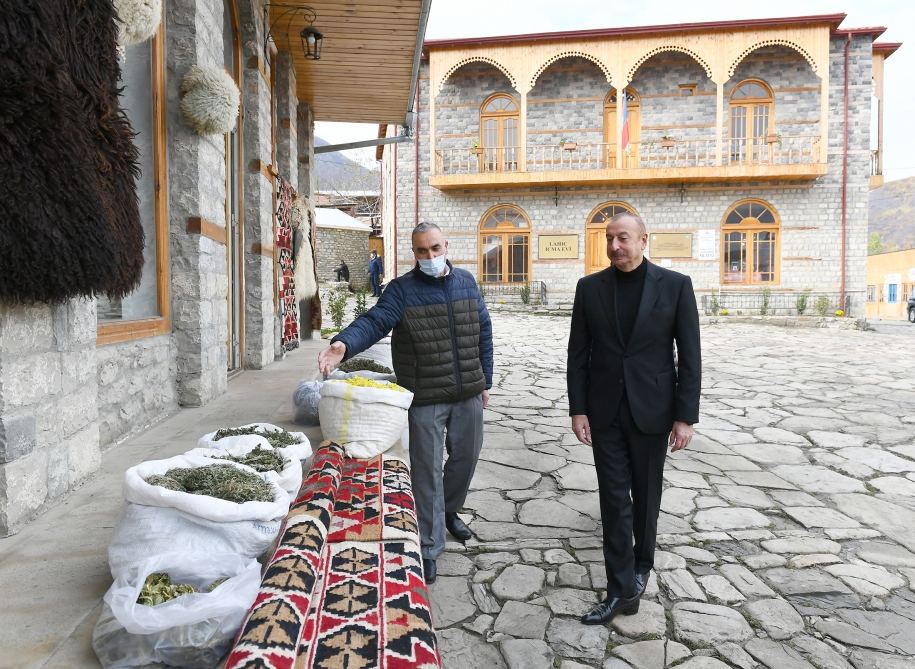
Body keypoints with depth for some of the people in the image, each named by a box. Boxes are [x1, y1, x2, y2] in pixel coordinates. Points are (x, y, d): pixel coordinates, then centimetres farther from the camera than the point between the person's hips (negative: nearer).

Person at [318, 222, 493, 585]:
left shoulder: (466, 282, 7)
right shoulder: (402, 289, -7)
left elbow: (483, 333, 11)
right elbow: (374, 321, -22)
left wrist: (485, 381, 11)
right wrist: (344, 344, -43)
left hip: (468, 393, 5)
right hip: (425, 398, -4)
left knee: (466, 456, 19)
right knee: (427, 470, 3)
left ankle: (449, 510, 47)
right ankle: (430, 545, 19)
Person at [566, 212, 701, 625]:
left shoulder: (675, 286, -4)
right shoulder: (590, 288, 1)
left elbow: (689, 356, -4)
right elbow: (578, 354, 3)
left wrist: (685, 416, -8)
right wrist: (578, 409, -2)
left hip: (651, 409, -1)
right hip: (605, 411, 1)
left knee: (646, 494, 14)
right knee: (614, 498, 3)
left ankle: (642, 564, 39)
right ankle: (622, 590, 13)